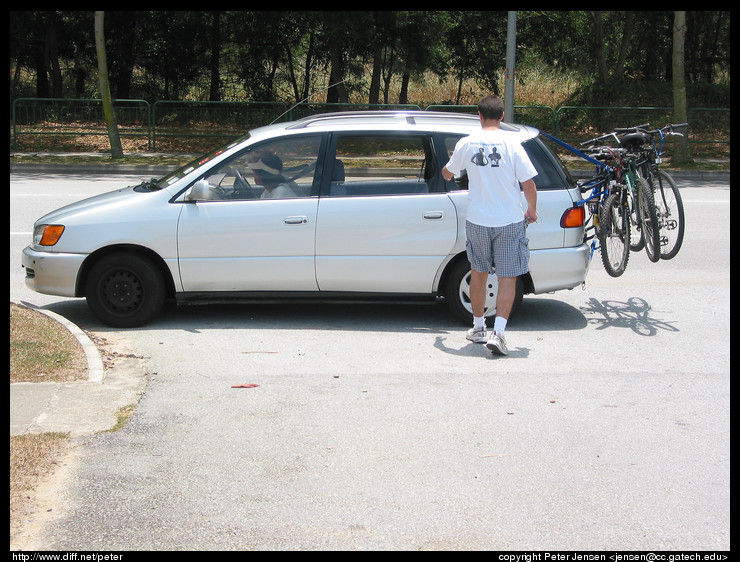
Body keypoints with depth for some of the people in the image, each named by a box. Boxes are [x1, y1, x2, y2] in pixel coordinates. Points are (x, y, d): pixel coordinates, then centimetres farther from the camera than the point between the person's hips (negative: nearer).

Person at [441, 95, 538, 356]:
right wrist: (532, 211, 7)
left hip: (477, 221, 3)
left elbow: (447, 174, 15)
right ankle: (498, 332, -9)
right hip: (510, 221, -2)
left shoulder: (466, 143, -1)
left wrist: (453, 159, 38)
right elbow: (528, 183, -11)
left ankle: (478, 328, 28)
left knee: (478, 273, 18)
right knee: (507, 278, 3)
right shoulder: (511, 142, -10)